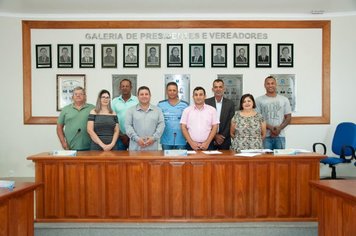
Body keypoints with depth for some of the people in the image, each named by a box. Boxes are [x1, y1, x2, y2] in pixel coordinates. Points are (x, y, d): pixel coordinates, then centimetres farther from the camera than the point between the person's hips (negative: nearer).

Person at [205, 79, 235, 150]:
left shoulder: (230, 103, 3)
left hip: (224, 141, 1)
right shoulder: (206, 102, 0)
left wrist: (222, 136, -9)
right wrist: (215, 136, -9)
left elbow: (230, 123, -1)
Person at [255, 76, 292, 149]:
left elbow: (288, 117, 10)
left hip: (280, 136, 2)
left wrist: (279, 128, -8)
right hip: (265, 136, -2)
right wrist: (270, 127, -14)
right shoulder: (259, 100, 4)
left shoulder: (284, 100, 11)